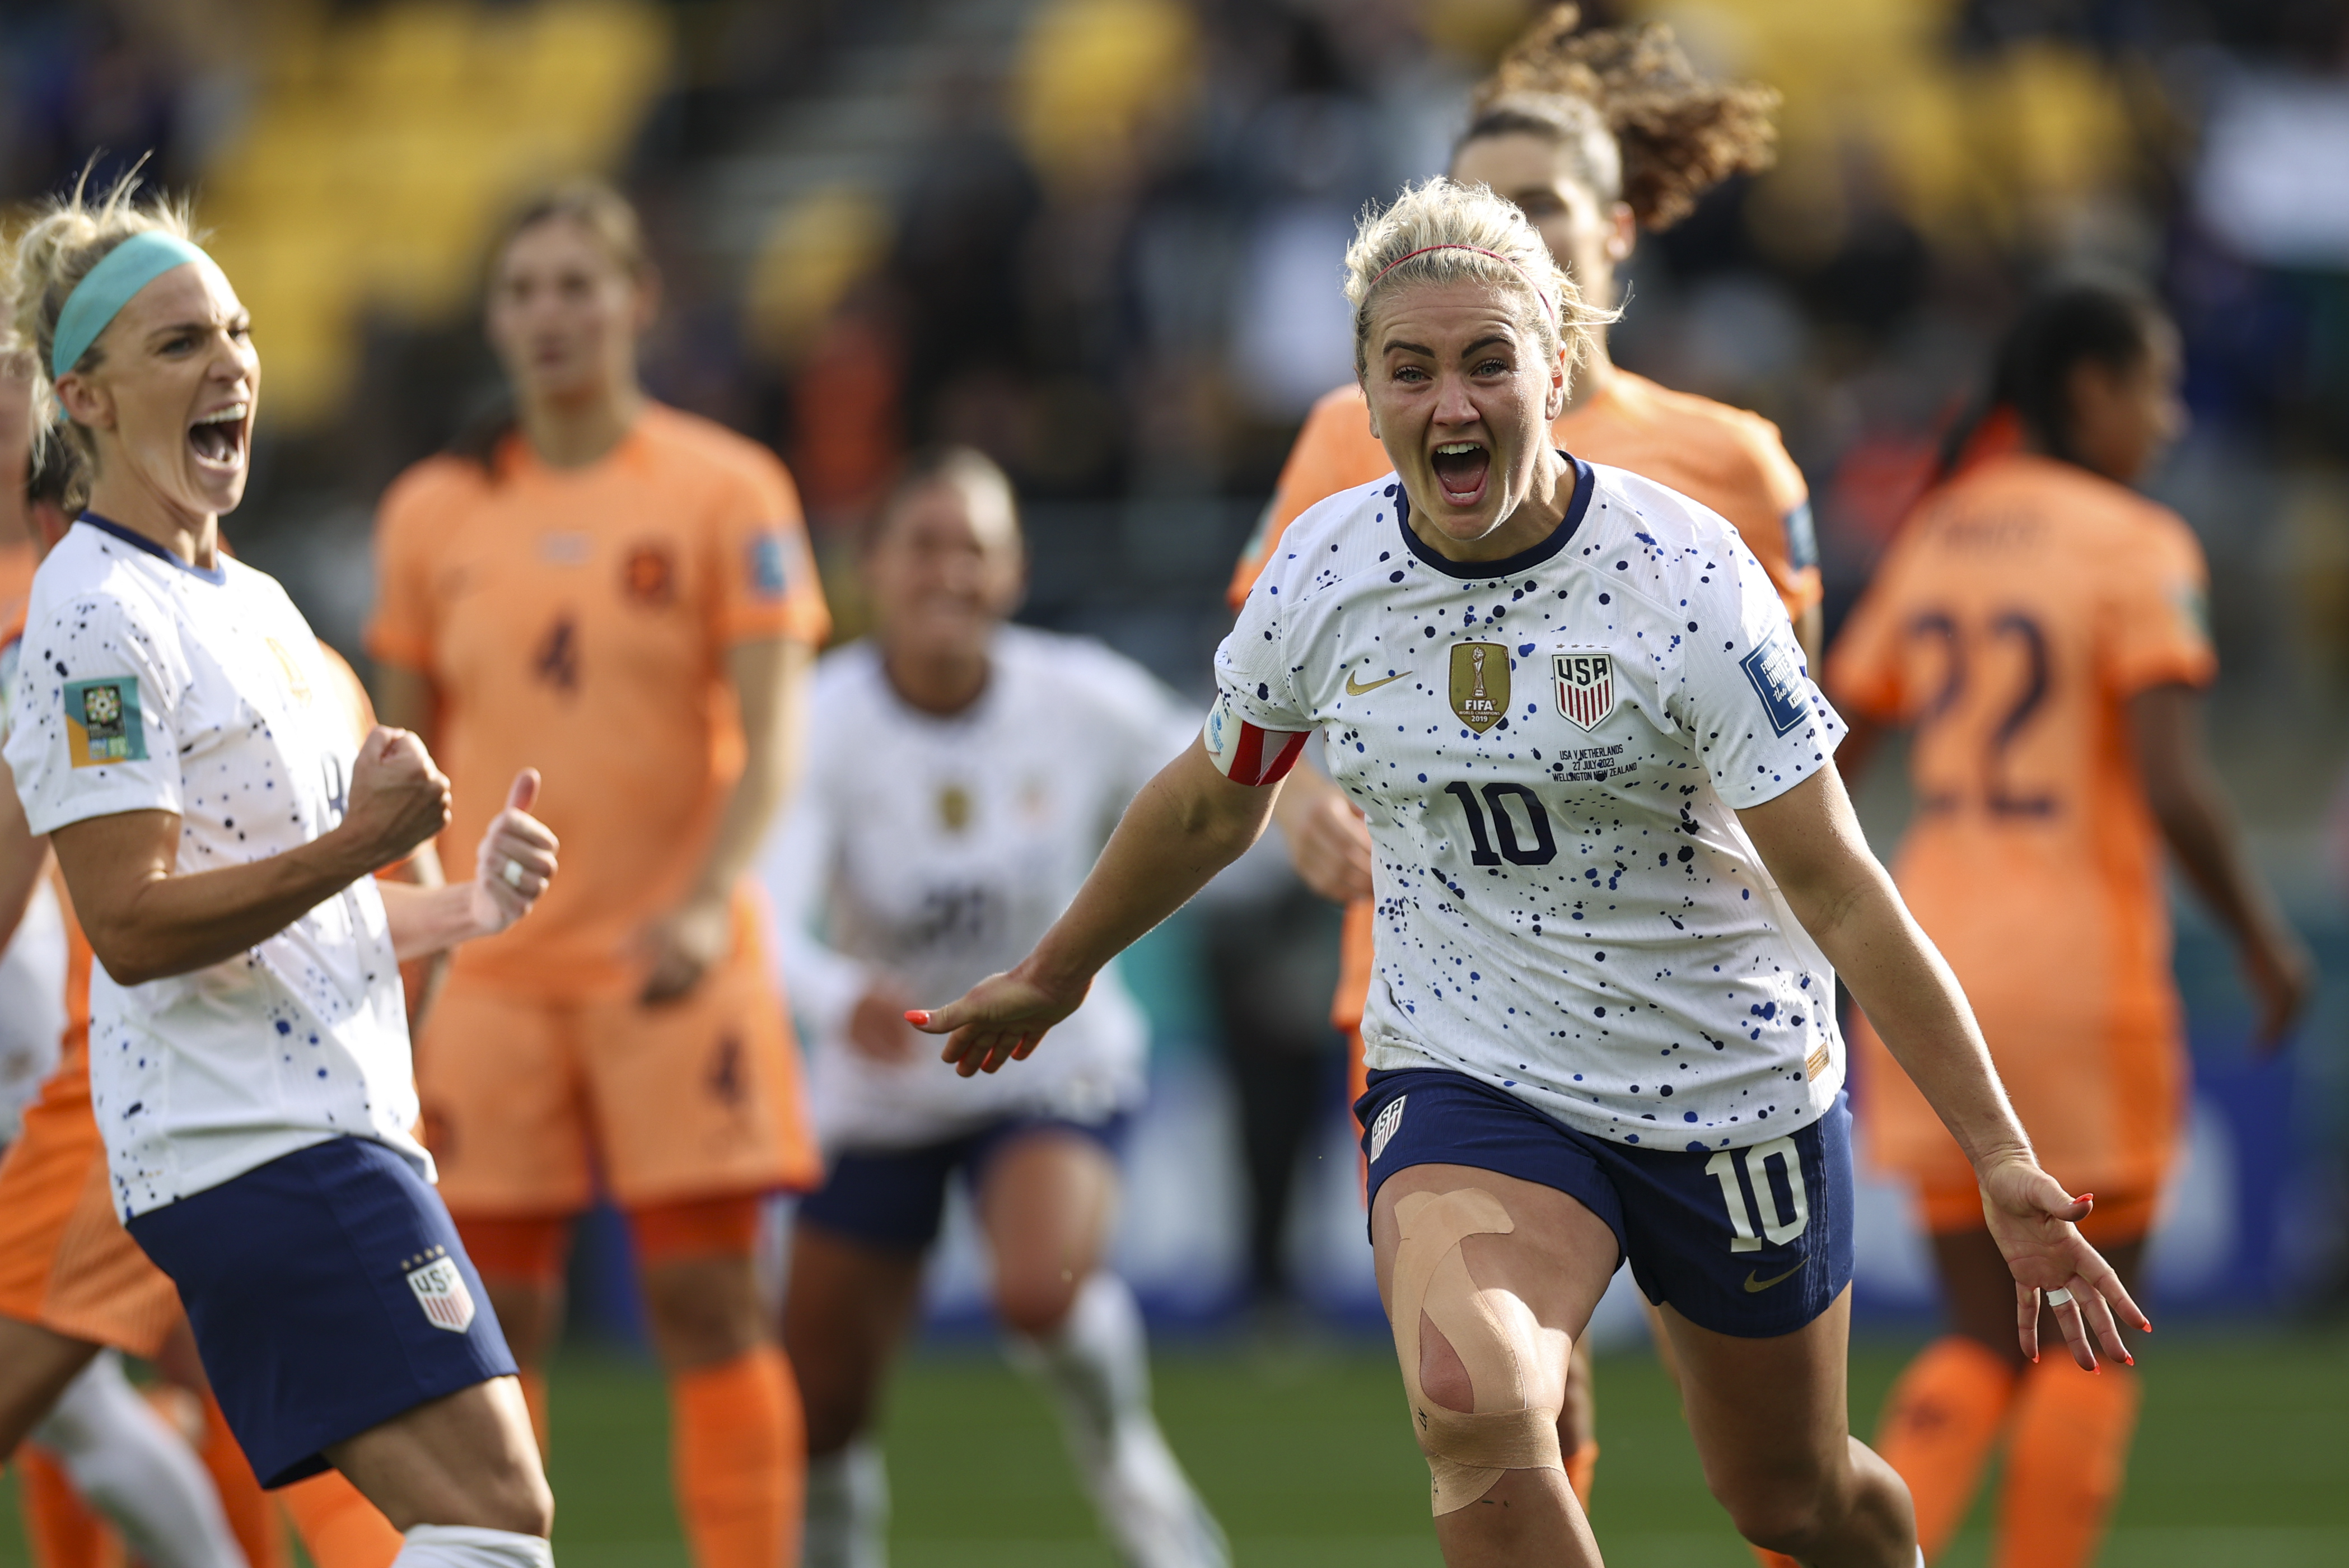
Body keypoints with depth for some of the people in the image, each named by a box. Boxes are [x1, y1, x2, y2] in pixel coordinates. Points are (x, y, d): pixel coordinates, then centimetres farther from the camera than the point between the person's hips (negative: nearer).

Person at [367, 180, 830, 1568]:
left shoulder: (725, 491, 0)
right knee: (492, 1320, 1)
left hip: (675, 969, -3)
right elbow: (403, 757, 15)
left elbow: (773, 734, -7)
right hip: (495, 973, 3)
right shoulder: (435, 511, 9)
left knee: (708, 1302, -6)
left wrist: (706, 901, -23)